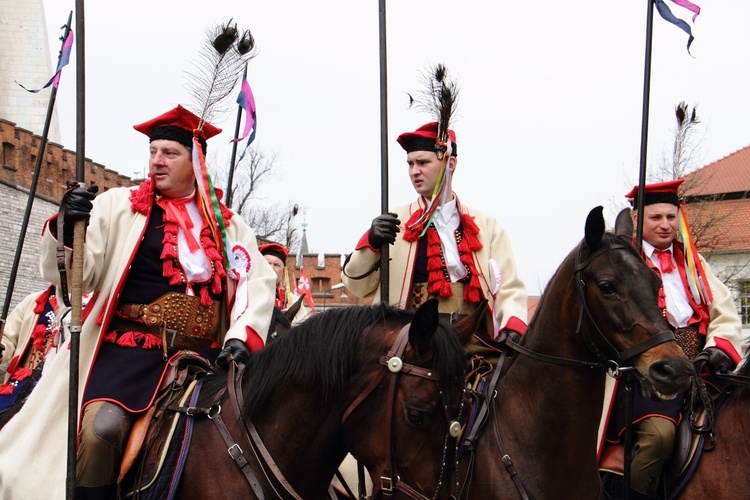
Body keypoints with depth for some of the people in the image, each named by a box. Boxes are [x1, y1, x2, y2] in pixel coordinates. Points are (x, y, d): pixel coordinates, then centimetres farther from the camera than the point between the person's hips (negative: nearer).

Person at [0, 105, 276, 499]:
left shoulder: (228, 225, 16)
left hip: (206, 355, 3)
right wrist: (66, 229, -20)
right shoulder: (119, 206, 9)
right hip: (132, 347, -3)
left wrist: (240, 337, -10)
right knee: (101, 429, -29)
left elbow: (258, 282, 8)